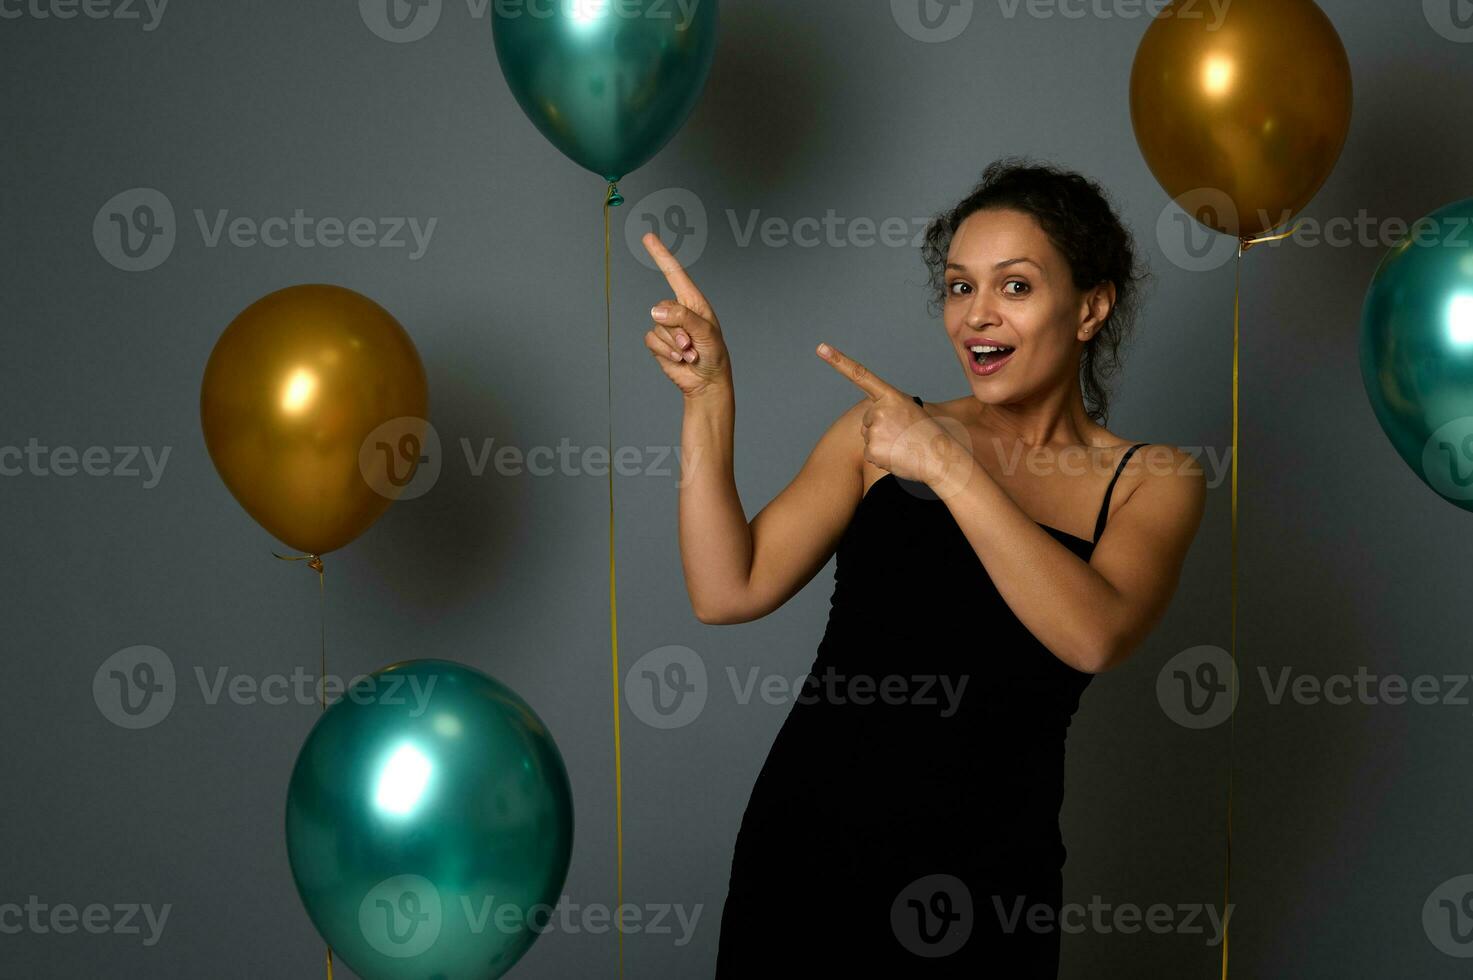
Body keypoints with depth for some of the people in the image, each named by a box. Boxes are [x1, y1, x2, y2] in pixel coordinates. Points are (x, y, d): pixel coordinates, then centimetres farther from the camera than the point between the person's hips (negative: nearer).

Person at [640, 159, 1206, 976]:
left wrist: (951, 468, -26)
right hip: (806, 841, 1)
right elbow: (728, 592, -4)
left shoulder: (1150, 481, -1)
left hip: (982, 883, -1)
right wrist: (708, 399, -11)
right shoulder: (882, 432, 4)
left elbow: (1095, 637, -21)